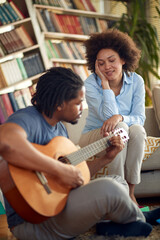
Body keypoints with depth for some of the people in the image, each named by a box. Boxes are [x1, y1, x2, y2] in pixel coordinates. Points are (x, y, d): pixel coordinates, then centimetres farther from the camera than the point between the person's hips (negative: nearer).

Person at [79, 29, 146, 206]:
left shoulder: (136, 81, -5)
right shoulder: (91, 83, -14)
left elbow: (140, 118, -10)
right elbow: (108, 115, -24)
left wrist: (120, 117, -31)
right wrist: (105, 83, -25)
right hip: (93, 137, -2)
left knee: (137, 129, -32)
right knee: (120, 128, -34)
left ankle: (130, 192, -23)